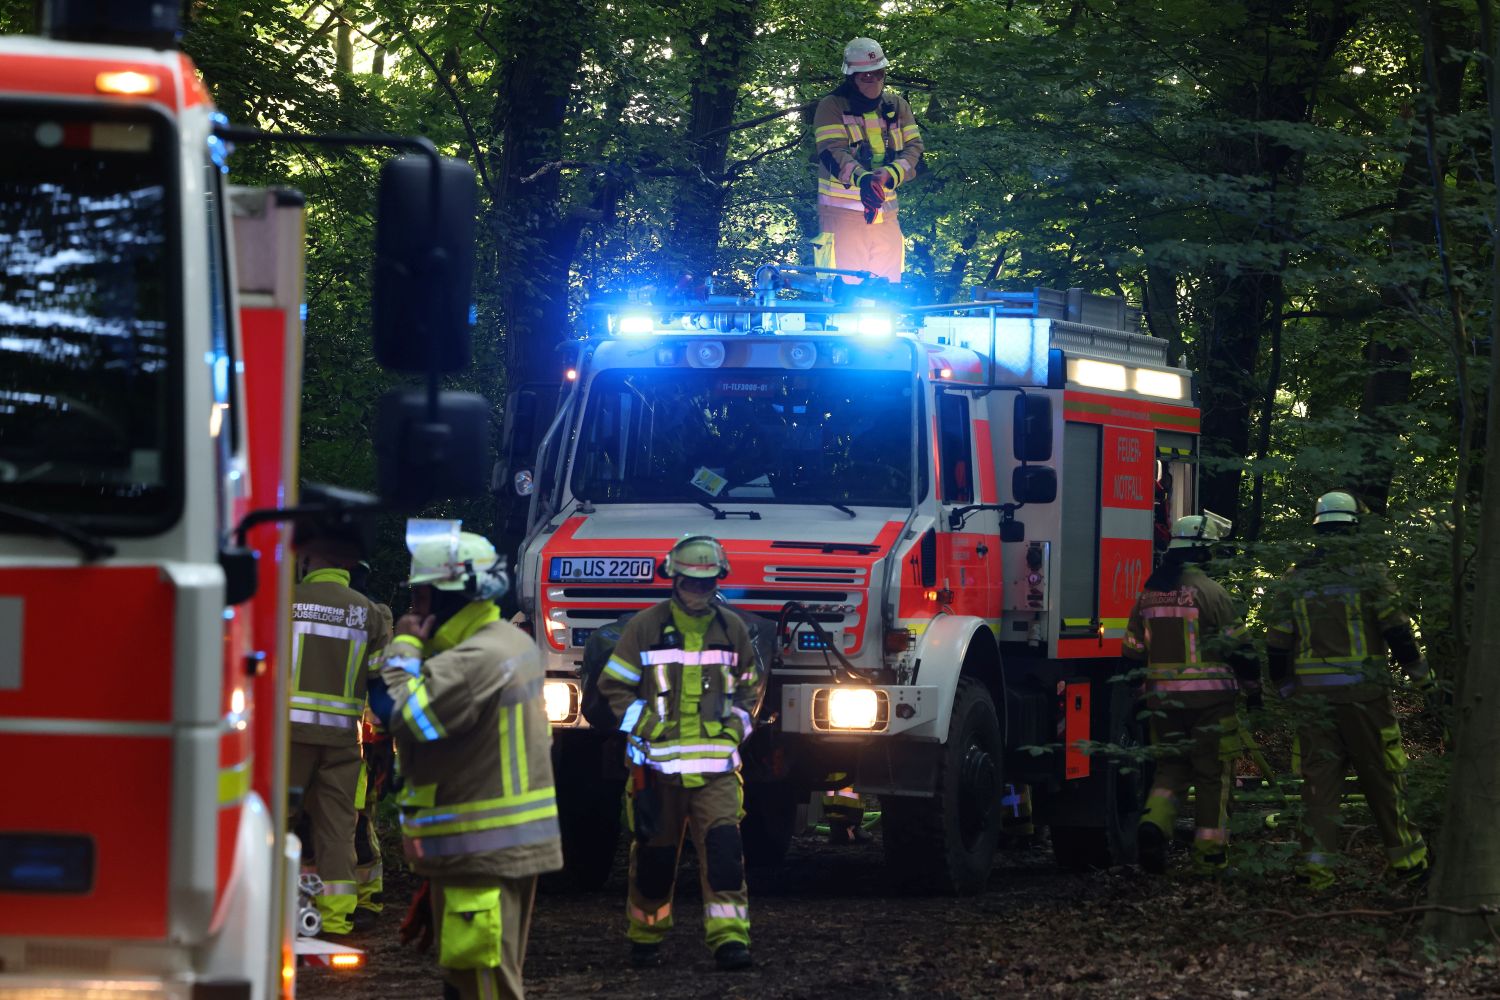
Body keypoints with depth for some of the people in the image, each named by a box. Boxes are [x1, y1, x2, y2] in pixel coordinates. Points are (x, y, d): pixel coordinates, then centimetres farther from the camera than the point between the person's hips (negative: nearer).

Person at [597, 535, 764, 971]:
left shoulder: (732, 629, 10)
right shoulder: (645, 627, 1)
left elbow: (750, 686, 22)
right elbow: (614, 685, 6)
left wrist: (735, 729, 8)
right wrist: (642, 728, -4)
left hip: (715, 765, 1)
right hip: (657, 762, -1)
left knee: (723, 847, -13)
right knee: (654, 853, 6)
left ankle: (729, 938, -17)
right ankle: (645, 937, 21)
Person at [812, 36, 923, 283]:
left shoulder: (897, 105, 12)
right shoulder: (831, 107, -2)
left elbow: (914, 147, 4)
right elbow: (832, 153, -15)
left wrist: (890, 174, -17)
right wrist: (862, 178, -35)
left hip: (886, 215, 5)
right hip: (842, 212, -5)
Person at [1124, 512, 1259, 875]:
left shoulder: (1149, 593, 8)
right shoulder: (1208, 590, -10)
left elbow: (1133, 652, 14)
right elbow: (1238, 645, -10)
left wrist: (1138, 694, 26)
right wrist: (1253, 687, 2)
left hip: (1162, 697, 5)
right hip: (1209, 696, -5)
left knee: (1171, 767, 14)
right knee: (1212, 775, 5)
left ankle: (1154, 823, -12)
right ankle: (1209, 854, 7)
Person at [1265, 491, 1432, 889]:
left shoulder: (1295, 582, 5)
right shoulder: (1368, 575, -5)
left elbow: (1278, 644, 7)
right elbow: (1398, 632, -5)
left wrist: (1285, 690, 20)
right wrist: (1421, 676, 8)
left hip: (1313, 696, 2)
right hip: (1363, 692, -2)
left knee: (1319, 778, 4)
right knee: (1382, 778, 6)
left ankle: (1316, 863, -3)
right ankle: (1405, 856, 14)